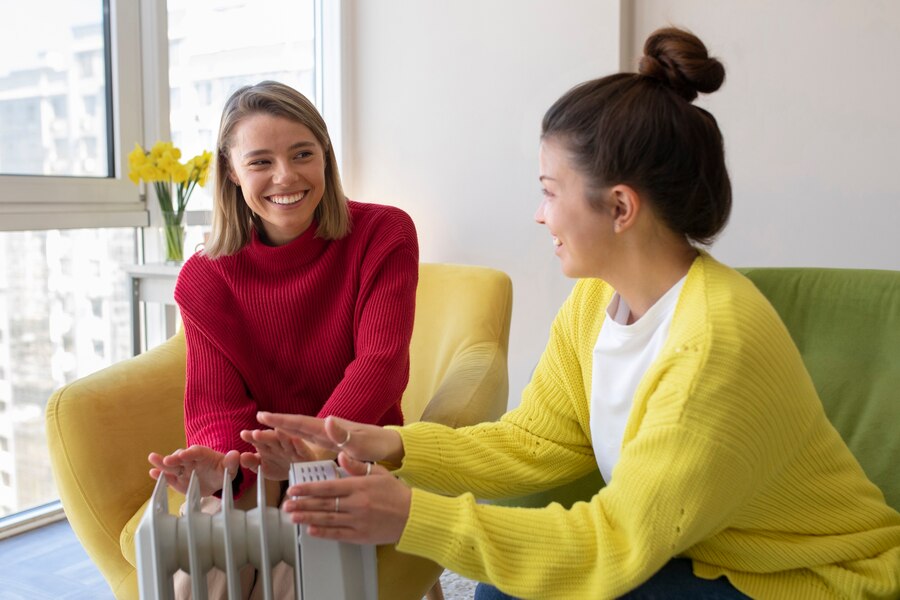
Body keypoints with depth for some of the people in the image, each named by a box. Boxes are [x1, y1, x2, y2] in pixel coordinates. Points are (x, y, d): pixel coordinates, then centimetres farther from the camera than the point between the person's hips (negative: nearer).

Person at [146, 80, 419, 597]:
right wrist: (219, 465, -34)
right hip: (258, 471, 2)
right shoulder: (206, 278, -2)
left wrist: (313, 448, -35)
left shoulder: (384, 234, -6)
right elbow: (218, 400, -8)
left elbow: (380, 364, -16)